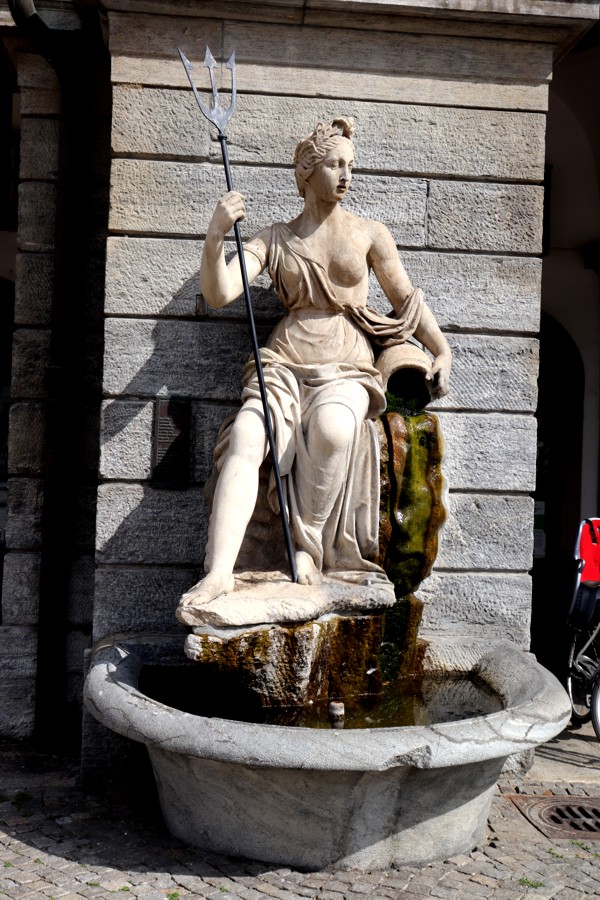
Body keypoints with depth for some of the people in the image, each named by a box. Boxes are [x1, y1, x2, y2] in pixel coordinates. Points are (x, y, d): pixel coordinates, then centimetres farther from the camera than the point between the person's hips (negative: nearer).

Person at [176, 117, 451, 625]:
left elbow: (407, 299, 20)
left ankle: (309, 544, -20)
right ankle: (218, 573, -36)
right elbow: (219, 294, 2)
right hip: (286, 363, 1)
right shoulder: (275, 239, 15)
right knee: (245, 442, -30)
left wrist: (442, 352, 9)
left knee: (332, 427, -38)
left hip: (347, 368, 0)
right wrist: (215, 236, -15)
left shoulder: (369, 235, 16)